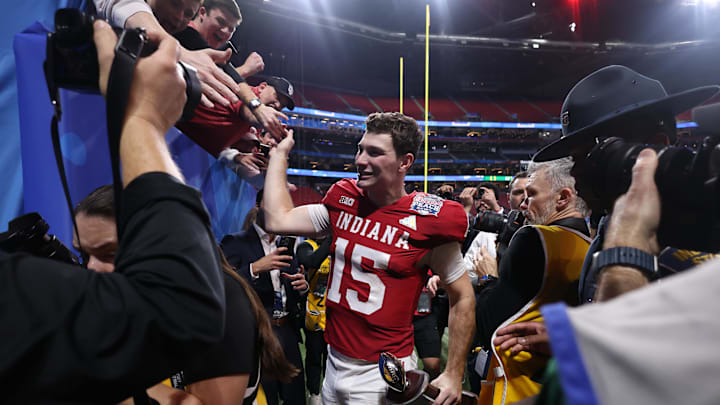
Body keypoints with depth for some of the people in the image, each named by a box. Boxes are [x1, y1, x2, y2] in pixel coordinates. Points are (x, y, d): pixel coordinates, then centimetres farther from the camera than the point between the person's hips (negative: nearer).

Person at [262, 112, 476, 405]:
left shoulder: (429, 222, -15)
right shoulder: (343, 202, 0)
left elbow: (462, 298, -7)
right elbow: (278, 220, -2)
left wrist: (454, 376, -8)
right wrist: (279, 154, 3)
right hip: (334, 364, 6)